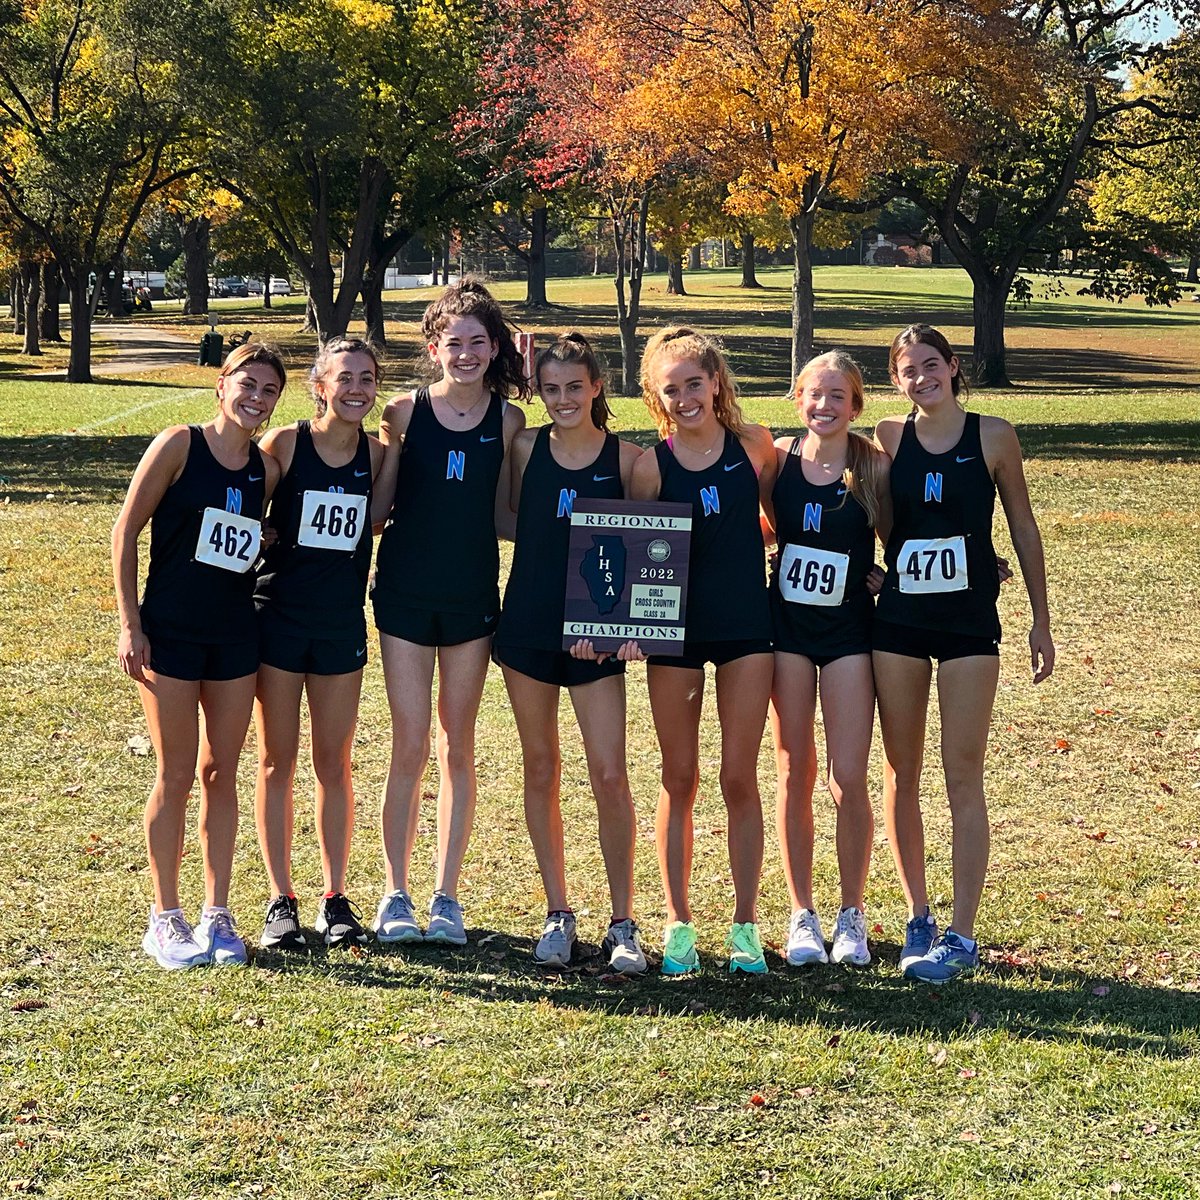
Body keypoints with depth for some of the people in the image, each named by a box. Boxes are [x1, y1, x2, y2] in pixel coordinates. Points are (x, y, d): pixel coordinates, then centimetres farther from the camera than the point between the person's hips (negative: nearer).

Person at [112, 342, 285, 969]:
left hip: (235, 634, 4)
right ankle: (165, 919, 11)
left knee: (221, 773, 8)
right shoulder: (179, 446, -7)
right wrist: (130, 623, -10)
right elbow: (126, 530, -6)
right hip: (170, 630, -4)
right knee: (176, 775, 0)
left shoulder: (266, 470, 7)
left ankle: (217, 914, 17)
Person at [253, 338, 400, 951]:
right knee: (277, 762, 5)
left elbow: (372, 517, -2)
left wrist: (395, 446, -7)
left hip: (342, 623, 3)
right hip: (279, 617, -3)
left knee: (334, 763, 10)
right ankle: (281, 901, 13)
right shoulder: (284, 444, -8)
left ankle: (335, 900, 19)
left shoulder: (376, 453, 1)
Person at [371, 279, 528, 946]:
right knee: (410, 748, 0)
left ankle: (447, 898, 15)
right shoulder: (405, 414, -2)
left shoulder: (508, 422, 1)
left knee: (458, 750, 7)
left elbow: (505, 516, 6)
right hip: (405, 594, -1)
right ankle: (396, 896, 11)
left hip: (473, 595, 1)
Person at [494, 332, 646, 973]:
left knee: (609, 773, -6)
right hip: (528, 625, 2)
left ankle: (623, 924, 3)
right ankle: (558, 915, 19)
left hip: (596, 630, -2)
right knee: (541, 769, 8)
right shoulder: (525, 448, 3)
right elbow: (512, 521, 11)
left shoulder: (626, 459, -1)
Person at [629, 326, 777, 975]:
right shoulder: (651, 465, -4)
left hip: (746, 626, 1)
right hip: (675, 630, 0)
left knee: (739, 777, 3)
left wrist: (748, 545, 1)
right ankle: (678, 924, 15)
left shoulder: (753, 444, 0)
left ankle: (745, 924, 13)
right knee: (679, 780, 6)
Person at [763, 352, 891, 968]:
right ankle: (801, 913, 17)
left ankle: (852, 914, 13)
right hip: (787, 625, 2)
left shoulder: (876, 467, -6)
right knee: (795, 775, 7)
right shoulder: (778, 458, -1)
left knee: (848, 778, -2)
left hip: (849, 629, -2)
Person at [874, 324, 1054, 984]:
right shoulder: (887, 438, 1)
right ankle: (917, 919, 19)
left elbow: (1023, 528, 5)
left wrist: (1041, 620, 6)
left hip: (969, 621, -2)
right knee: (902, 773, 6)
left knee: (963, 775, -4)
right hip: (897, 620, 2)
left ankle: (962, 935, 0)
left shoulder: (992, 436, -2)